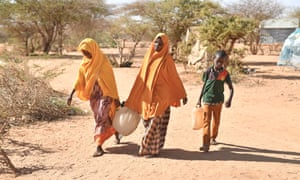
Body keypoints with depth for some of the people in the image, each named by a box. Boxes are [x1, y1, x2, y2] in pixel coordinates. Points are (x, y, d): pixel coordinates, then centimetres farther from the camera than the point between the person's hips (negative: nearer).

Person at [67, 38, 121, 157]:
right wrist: (71, 94, -2)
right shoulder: (85, 62, 1)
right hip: (93, 95, 6)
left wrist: (116, 98, -11)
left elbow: (111, 80, -11)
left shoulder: (103, 62, -14)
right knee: (101, 118, 16)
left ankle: (99, 146, -11)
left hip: (105, 94, -6)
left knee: (101, 118, -13)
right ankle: (116, 133, 40)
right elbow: (79, 79, 5)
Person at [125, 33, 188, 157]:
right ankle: (150, 147, 23)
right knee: (147, 122, 9)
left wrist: (183, 95, 3)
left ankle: (153, 149, 7)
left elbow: (175, 78, 0)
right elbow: (141, 77, 13)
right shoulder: (149, 56, 9)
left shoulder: (167, 59, -5)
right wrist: (132, 98, 13)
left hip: (160, 96, -5)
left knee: (155, 123, -5)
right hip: (147, 96, 5)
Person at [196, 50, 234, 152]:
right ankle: (206, 144, -10)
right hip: (207, 100, -1)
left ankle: (213, 138, 39)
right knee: (206, 121, -7)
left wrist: (229, 100, -19)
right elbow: (204, 86, 4)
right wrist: (199, 100, 5)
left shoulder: (225, 73, -5)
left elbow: (231, 88, -2)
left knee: (216, 121, 17)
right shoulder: (208, 71, -4)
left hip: (218, 101, 2)